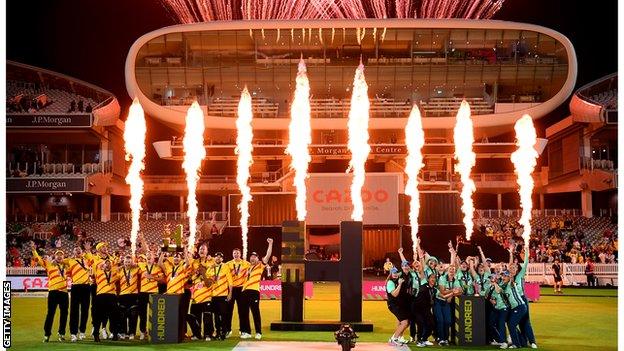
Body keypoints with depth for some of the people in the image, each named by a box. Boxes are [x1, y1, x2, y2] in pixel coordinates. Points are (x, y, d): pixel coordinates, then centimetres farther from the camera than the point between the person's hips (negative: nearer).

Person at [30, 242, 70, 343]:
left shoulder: (65, 266, 18)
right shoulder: (49, 264, 8)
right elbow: (38, 259, 2)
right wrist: (34, 250, -9)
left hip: (64, 292, 4)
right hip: (53, 291, -4)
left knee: (64, 313, 5)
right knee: (51, 313, -3)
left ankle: (61, 334, 15)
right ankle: (46, 334, 2)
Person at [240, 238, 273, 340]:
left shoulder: (260, 265, 6)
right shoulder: (247, 268, 21)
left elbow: (268, 255, -5)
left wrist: (270, 244, -12)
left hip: (254, 291, -6)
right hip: (245, 291, 6)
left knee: (255, 312, -6)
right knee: (245, 313, 7)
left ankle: (258, 332, -3)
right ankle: (246, 332, 14)